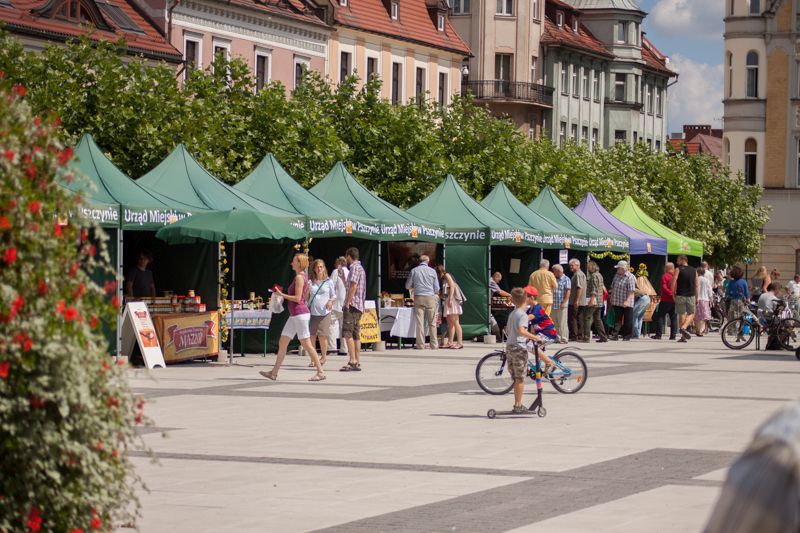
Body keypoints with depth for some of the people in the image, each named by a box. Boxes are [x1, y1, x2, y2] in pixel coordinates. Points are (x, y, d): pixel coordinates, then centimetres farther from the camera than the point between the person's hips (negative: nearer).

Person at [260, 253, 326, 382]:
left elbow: (297, 298, -20)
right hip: (294, 315, 10)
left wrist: (282, 294, -12)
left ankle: (321, 372, -6)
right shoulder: (304, 277, 15)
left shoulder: (299, 277, -13)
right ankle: (274, 373, 13)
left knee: (306, 344, -8)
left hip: (300, 314, -10)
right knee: (282, 342, 10)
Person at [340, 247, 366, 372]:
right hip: (359, 306, 10)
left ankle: (352, 361, -20)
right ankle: (357, 362, 8)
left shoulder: (355, 268, -10)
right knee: (356, 334, 9)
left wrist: (347, 304, -20)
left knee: (347, 333, -13)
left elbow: (353, 287, -19)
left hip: (352, 305, -10)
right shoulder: (360, 268, 21)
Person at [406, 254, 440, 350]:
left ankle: (420, 344, -2)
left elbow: (408, 286, 8)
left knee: (420, 322, 0)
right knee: (432, 323, 5)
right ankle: (434, 344, 5)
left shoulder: (414, 271, 2)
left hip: (418, 298, 0)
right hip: (431, 297, 0)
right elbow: (437, 288, 5)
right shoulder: (432, 271, 2)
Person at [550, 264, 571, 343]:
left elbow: (568, 291, -9)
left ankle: (564, 339, -5)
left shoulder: (566, 279, -2)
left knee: (562, 323, -7)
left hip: (561, 305, -7)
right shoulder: (554, 279, 18)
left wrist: (564, 302, -16)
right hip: (553, 305, 7)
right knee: (554, 323, 6)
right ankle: (557, 338, 11)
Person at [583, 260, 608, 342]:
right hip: (599, 302, 10)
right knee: (597, 319, 13)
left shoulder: (594, 276, -12)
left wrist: (592, 299, -26)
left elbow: (594, 289, -20)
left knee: (587, 318, -8)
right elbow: (602, 287, 24)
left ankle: (586, 337, -12)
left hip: (593, 301, -10)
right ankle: (603, 337, 11)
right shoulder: (599, 275, 18)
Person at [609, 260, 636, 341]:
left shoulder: (630, 277, -14)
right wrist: (611, 296, 23)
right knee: (617, 319, 4)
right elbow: (613, 287, 22)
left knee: (627, 320, 3)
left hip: (627, 304, -6)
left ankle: (627, 336, 11)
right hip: (617, 303, 6)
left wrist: (627, 301, -30)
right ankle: (614, 335, 1)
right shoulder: (616, 275, 10)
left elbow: (631, 291, -21)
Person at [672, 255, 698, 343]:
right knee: (691, 314, 10)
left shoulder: (679, 269, -3)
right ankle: (684, 327, -15)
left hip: (680, 296, -2)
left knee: (681, 315, 3)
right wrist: (696, 297, 14)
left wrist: (673, 293, -2)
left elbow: (673, 282, -12)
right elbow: (696, 285, 9)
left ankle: (683, 336, 1)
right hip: (691, 296, 2)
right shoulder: (694, 270, 8)